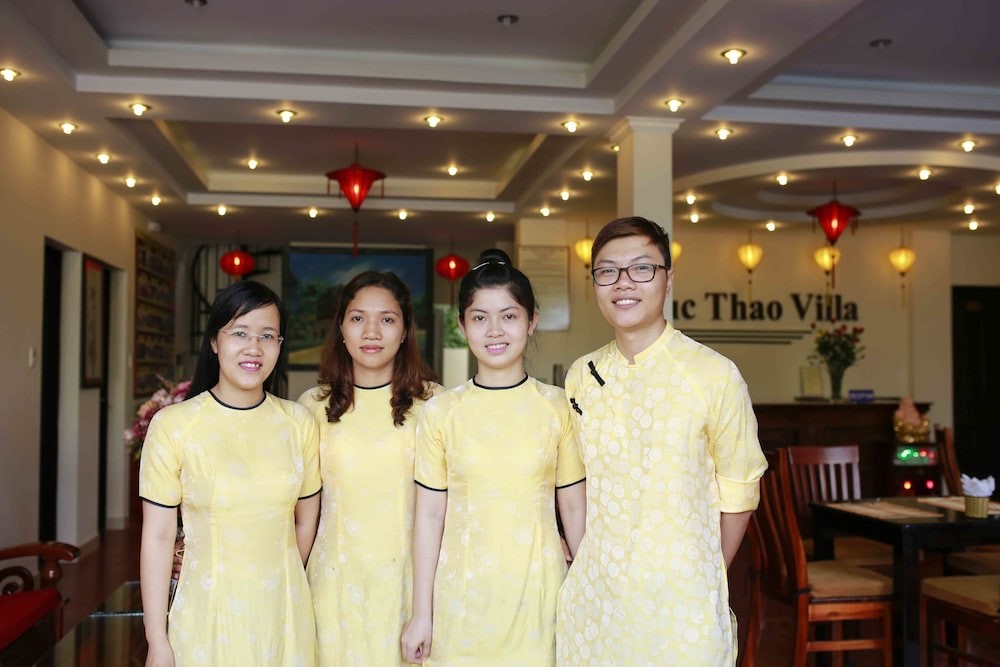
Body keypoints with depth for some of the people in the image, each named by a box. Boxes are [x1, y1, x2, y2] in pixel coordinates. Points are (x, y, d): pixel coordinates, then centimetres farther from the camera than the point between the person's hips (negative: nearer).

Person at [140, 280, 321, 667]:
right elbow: (158, 536, -8)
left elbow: (305, 522, 7)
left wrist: (284, 585, 12)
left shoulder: (299, 423, -3)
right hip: (208, 611, -2)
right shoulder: (172, 425, -11)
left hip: (284, 611, 3)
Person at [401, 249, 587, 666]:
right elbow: (429, 515, 0)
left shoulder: (558, 408, -1)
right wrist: (421, 613, 2)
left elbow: (574, 509, 3)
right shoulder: (440, 413, -2)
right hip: (462, 592, 0)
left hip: (539, 591, 0)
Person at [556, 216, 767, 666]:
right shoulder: (580, 377, 2)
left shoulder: (715, 375, -11)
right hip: (593, 595, 4)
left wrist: (706, 580, 1)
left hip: (681, 600, -3)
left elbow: (738, 492, -4)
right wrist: (594, 566, 4)